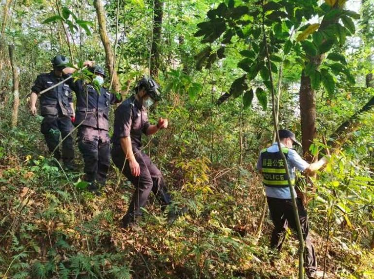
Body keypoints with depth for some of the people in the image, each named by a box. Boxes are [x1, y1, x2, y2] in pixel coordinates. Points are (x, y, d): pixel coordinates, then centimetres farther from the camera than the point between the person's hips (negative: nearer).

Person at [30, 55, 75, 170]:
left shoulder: (66, 82, 24)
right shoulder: (43, 78, 12)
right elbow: (35, 92, 5)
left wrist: (73, 112, 20)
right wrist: (32, 105, -9)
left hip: (64, 113, 3)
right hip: (50, 112, -3)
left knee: (68, 136, -8)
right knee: (53, 136, -5)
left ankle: (69, 163, -7)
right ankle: (55, 160, 9)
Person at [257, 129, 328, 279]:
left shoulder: (263, 153, 3)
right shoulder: (289, 153, -13)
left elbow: (260, 170, 18)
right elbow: (309, 169, -12)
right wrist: (323, 161, 4)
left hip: (271, 198, 6)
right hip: (288, 199, -6)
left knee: (279, 228, 25)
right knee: (303, 233, 6)